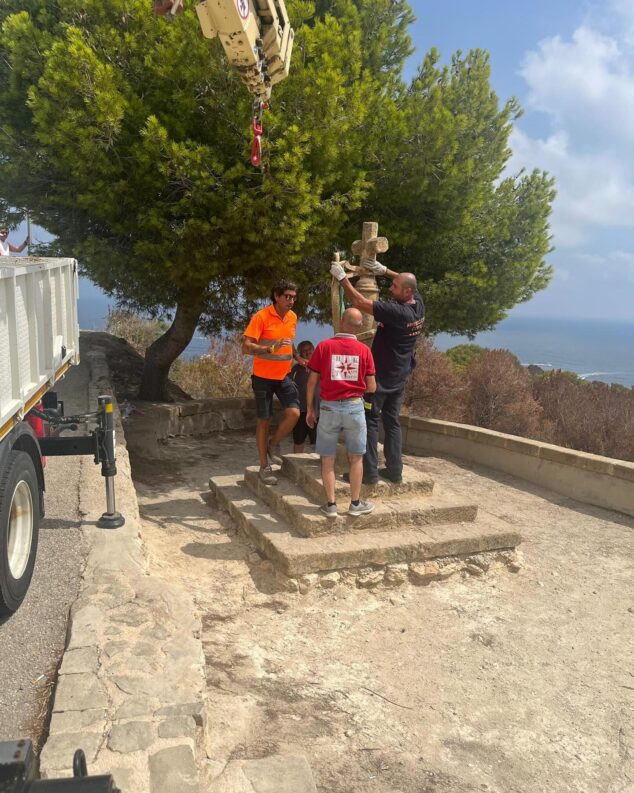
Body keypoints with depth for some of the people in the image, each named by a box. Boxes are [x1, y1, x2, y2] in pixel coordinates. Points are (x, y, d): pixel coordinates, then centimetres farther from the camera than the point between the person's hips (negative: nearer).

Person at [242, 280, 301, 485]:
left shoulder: (292, 317, 5)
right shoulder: (261, 317, -15)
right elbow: (246, 347, -21)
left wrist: (297, 356, 12)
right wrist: (271, 348, -33)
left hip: (284, 376, 5)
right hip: (263, 377, -5)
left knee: (294, 412, -14)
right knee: (264, 420, 3)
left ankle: (274, 444, 13)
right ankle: (264, 467, 16)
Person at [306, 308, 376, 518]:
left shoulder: (324, 346, -5)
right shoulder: (364, 350, -3)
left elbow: (312, 381, -3)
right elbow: (371, 387, -1)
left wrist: (310, 409, 8)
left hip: (329, 407, 0)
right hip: (354, 406, 1)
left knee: (328, 458, 9)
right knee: (356, 457, 14)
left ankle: (330, 504, 13)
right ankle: (355, 503, 20)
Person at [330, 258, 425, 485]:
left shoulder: (396, 312, -25)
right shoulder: (418, 305, -2)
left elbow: (359, 302, -25)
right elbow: (407, 281, 20)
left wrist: (342, 277, -14)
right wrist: (383, 270, 12)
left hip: (382, 375, -8)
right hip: (400, 376, 8)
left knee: (370, 420, -1)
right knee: (392, 422, 12)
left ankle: (369, 472, -1)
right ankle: (394, 470, 14)